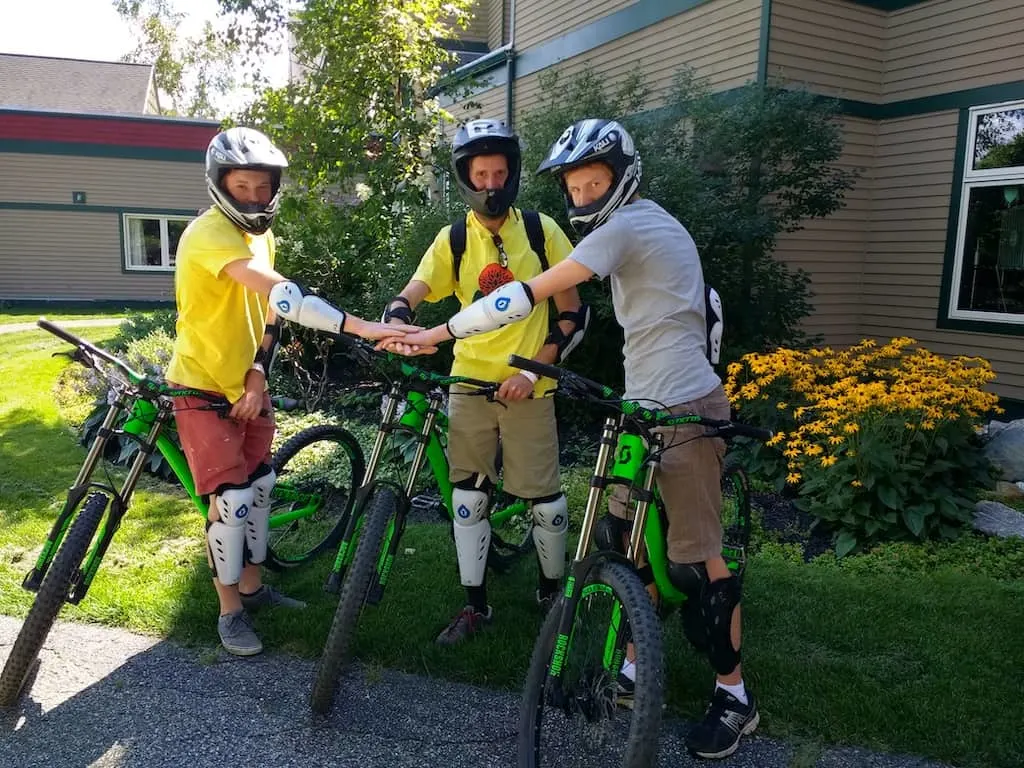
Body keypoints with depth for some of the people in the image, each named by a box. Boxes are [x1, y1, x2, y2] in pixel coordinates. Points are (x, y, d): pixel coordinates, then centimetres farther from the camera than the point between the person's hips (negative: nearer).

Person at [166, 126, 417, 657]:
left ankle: (252, 585, 30)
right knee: (232, 498, -6)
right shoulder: (210, 233, -24)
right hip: (204, 386, -8)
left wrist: (258, 373, -9)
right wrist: (358, 326, -48)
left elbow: (266, 311, 5)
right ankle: (230, 611, 12)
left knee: (259, 486, 14)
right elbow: (282, 293, -40)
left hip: (247, 384, 8)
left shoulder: (260, 234, 5)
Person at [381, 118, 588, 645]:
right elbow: (408, 298, -4)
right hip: (468, 383, 2)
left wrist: (534, 370, -12)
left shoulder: (541, 231, -2)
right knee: (468, 496, 7)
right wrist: (397, 330, -28)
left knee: (545, 498, 5)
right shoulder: (453, 240, 3)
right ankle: (475, 604, 22)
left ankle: (551, 590, 30)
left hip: (527, 386, -2)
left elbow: (572, 313, -2)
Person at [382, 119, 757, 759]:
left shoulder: (625, 227, -15)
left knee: (695, 555, 0)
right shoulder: (649, 223, 16)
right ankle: (636, 667, 27)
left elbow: (528, 297, -22)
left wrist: (436, 335, -18)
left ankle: (735, 697, 17)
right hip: (652, 404, 10)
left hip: (682, 410, -10)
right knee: (624, 540, 13)